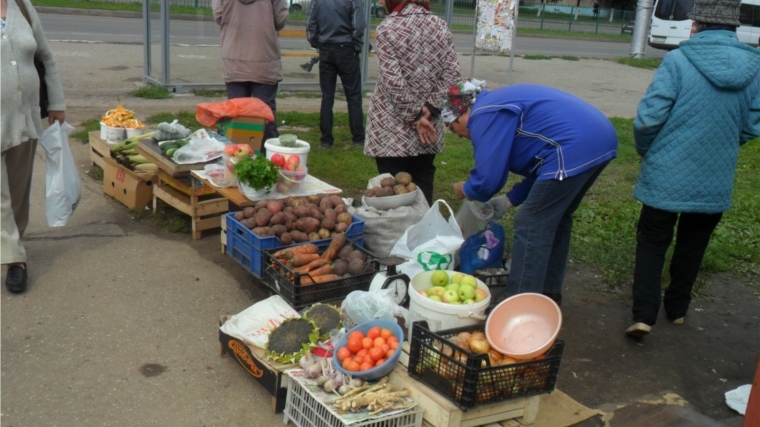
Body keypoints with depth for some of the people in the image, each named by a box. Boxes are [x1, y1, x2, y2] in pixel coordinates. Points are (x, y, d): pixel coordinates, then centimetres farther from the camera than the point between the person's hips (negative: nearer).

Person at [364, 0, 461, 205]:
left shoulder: (387, 28, -10)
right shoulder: (440, 25, 5)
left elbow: (394, 83, -17)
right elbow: (452, 75, -2)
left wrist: (415, 117, -10)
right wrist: (427, 110, -5)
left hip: (393, 129, -4)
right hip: (428, 125, 5)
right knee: (422, 189, 14)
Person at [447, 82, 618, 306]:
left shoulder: (484, 116, -4)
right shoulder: (498, 104, 26)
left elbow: (488, 178, -7)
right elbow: (537, 166, 28)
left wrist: (465, 190, 14)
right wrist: (510, 199, 25)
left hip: (575, 148, -10)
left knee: (531, 226, -1)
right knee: (555, 219, 22)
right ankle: (548, 291, 33)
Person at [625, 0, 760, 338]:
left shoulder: (678, 60, -15)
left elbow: (649, 117, -17)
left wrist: (645, 150, 3)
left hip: (668, 174, -3)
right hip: (715, 179, 3)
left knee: (652, 241, 11)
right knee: (692, 244, 21)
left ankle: (644, 314, 2)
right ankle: (677, 308, 34)